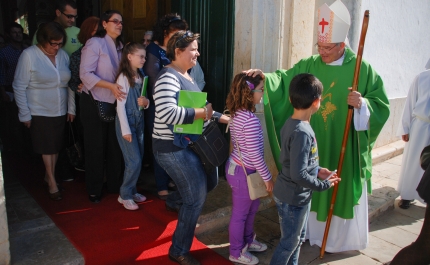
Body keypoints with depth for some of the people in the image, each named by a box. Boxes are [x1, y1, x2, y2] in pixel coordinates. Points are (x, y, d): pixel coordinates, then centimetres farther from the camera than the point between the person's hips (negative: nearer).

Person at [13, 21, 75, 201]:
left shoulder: (63, 55, 2)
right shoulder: (29, 55, -12)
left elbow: (70, 83, 7)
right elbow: (19, 87, -9)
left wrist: (71, 109, 7)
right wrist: (24, 114, -10)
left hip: (60, 112, 4)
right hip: (39, 112, -4)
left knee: (56, 146, 14)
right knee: (47, 147, 4)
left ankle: (49, 175, 33)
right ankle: (52, 182, 19)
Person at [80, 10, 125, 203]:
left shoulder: (119, 46, 10)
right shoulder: (95, 43, -13)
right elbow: (85, 74, -20)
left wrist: (119, 88, -5)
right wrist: (111, 86, -29)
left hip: (114, 102, 6)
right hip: (95, 102, -6)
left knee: (114, 144, 10)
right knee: (96, 147, 4)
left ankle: (114, 184, 24)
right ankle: (94, 190, 18)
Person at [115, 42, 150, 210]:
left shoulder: (140, 77, 10)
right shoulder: (124, 77, -12)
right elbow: (120, 105, -15)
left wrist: (146, 102, -8)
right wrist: (125, 130, -18)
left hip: (139, 122, 7)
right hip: (126, 122, -7)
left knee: (138, 160, 10)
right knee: (134, 161, -7)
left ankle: (132, 191, 25)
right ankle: (125, 195, 9)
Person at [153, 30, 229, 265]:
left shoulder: (186, 75, 12)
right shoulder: (168, 77, -20)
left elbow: (197, 106, 19)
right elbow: (168, 114, -33)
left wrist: (222, 118, 11)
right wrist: (202, 113, -24)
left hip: (191, 142, 10)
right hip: (173, 147, -10)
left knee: (209, 182, 21)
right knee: (197, 197, -5)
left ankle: (173, 201, 48)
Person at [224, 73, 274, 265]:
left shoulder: (236, 113, 3)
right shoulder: (251, 119, -26)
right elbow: (255, 154, -25)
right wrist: (267, 177, -14)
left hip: (237, 166, 10)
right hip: (242, 171, -10)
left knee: (251, 207, 25)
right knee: (240, 213, 8)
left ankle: (247, 241, 45)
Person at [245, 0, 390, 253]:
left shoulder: (363, 69, -8)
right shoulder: (308, 66, 0)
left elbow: (381, 104, -5)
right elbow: (285, 79, -5)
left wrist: (363, 103, -25)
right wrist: (265, 77, -23)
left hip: (345, 148, -3)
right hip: (314, 146, 3)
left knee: (344, 192, 10)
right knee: (312, 190, 16)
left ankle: (343, 238, 32)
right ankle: (313, 232, 38)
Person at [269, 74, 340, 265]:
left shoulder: (290, 123, 0)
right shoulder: (302, 132, -28)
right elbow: (298, 174, -30)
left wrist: (317, 170, 7)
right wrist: (323, 185, -16)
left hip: (298, 195, 9)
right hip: (292, 198, -9)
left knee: (298, 238, 25)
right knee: (289, 242, 10)